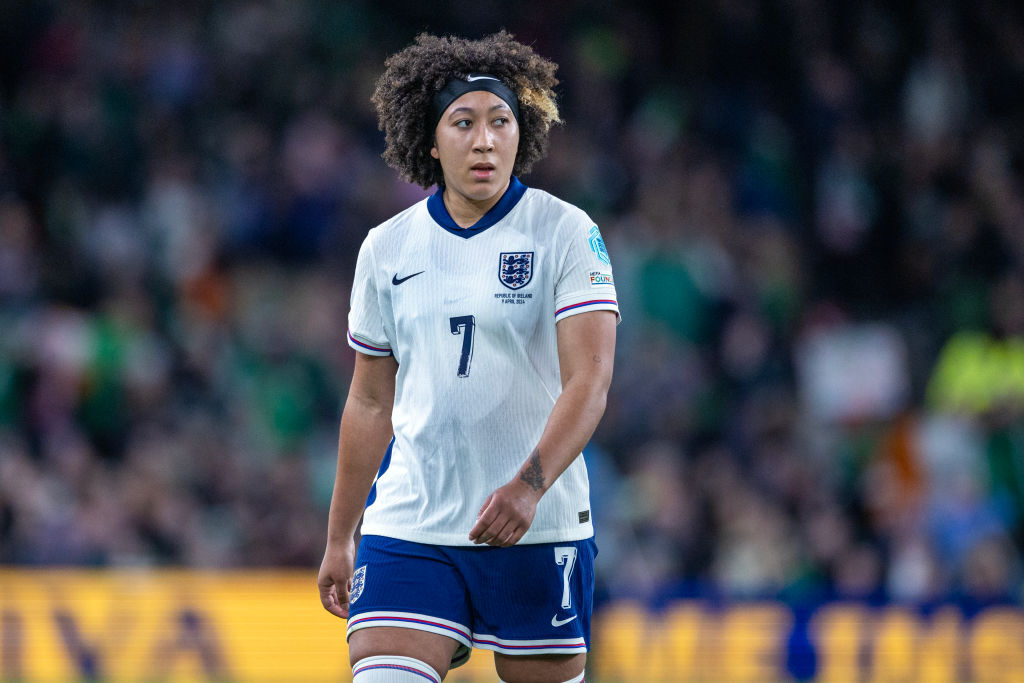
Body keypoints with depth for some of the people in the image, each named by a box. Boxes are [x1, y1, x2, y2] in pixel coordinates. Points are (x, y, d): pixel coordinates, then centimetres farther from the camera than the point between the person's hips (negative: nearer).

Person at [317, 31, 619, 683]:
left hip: (537, 530, -2)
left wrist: (528, 486, -29)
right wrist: (340, 538, 18)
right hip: (408, 526, 2)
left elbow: (589, 380, -14)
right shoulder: (386, 249, 8)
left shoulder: (568, 233, -4)